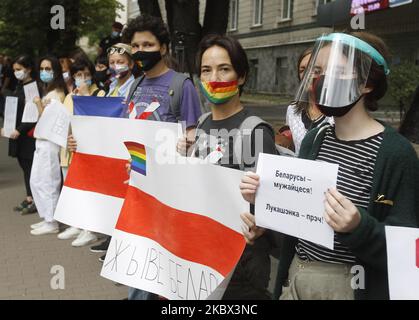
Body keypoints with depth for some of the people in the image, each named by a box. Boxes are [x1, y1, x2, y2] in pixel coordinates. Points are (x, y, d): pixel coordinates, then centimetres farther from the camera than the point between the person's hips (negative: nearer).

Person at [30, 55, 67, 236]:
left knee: (46, 182, -5)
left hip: (50, 142, -10)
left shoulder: (57, 93, -11)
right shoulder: (47, 92, 17)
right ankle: (46, 218, 22)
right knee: (35, 181, 14)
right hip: (41, 142, 10)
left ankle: (51, 223, 4)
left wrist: (39, 106, -22)